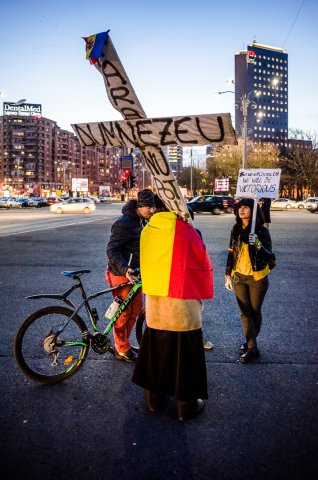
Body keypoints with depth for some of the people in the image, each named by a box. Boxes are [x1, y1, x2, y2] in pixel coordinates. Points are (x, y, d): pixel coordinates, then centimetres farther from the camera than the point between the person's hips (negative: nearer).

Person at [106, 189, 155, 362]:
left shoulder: (143, 222, 10)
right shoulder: (124, 223, -19)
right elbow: (112, 250, -23)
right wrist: (124, 269, -34)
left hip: (135, 272, 9)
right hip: (122, 274, -9)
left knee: (136, 310, 16)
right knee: (123, 313, 2)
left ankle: (124, 343, 33)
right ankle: (121, 350, 18)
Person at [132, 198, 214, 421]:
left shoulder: (147, 231, -1)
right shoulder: (186, 232, -15)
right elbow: (204, 267, -5)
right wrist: (200, 293, 12)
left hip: (154, 308, 5)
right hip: (182, 310, -5)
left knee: (155, 354, 20)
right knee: (184, 358, 11)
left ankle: (154, 399, 36)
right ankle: (187, 407, 26)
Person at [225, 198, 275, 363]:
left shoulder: (262, 230, -11)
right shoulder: (236, 230, 2)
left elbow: (269, 257, -13)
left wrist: (258, 245, -31)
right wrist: (228, 275, 10)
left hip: (257, 278, -3)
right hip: (239, 277, 3)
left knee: (255, 311, 8)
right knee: (245, 312, 4)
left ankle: (250, 342, 25)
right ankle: (252, 348, 13)